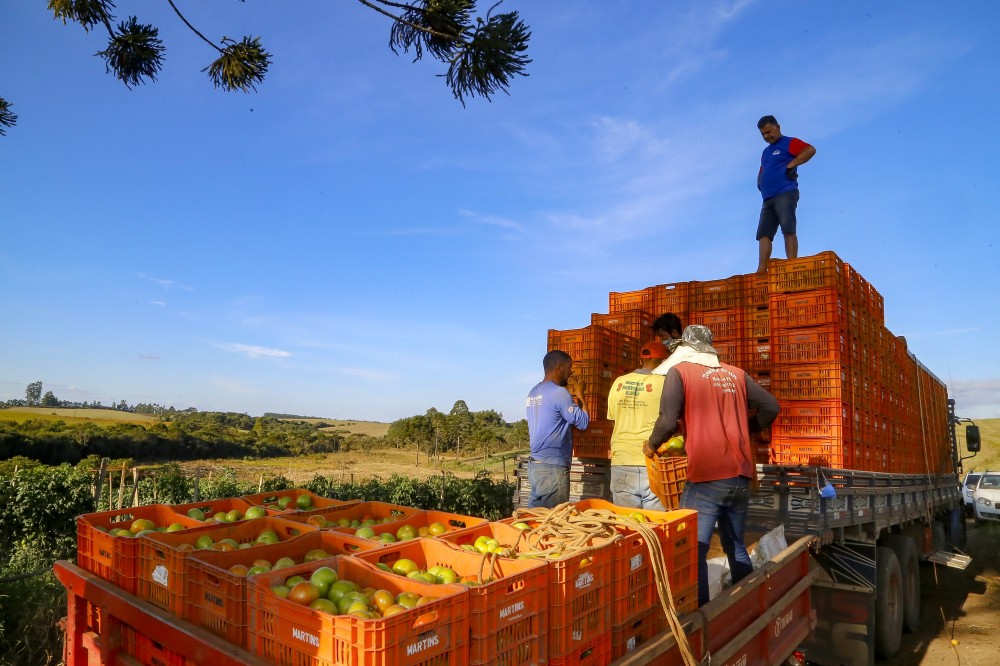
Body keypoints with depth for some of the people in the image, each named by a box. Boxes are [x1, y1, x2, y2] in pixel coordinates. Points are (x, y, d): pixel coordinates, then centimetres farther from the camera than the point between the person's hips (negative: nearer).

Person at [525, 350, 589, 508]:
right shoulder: (558, 392, -14)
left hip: (535, 464, 9)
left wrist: (571, 403, 11)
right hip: (553, 467, -9)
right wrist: (580, 395, 3)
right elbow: (583, 422, -9)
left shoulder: (534, 392, 13)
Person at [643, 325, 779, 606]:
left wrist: (652, 444, 6)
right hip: (741, 476, 6)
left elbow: (668, 421, -13)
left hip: (706, 477, -6)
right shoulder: (736, 373, 13)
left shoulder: (680, 371, -3)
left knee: (693, 552, 1)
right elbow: (771, 407, 14)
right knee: (736, 547, 20)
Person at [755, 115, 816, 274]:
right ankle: (762, 269, -13)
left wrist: (791, 165, -14)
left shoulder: (789, 142, 6)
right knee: (763, 233, -5)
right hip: (768, 198, 8)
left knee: (788, 230, -16)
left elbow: (810, 150, -9)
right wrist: (760, 183, 14)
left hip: (785, 194, -8)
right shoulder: (766, 152, 29)